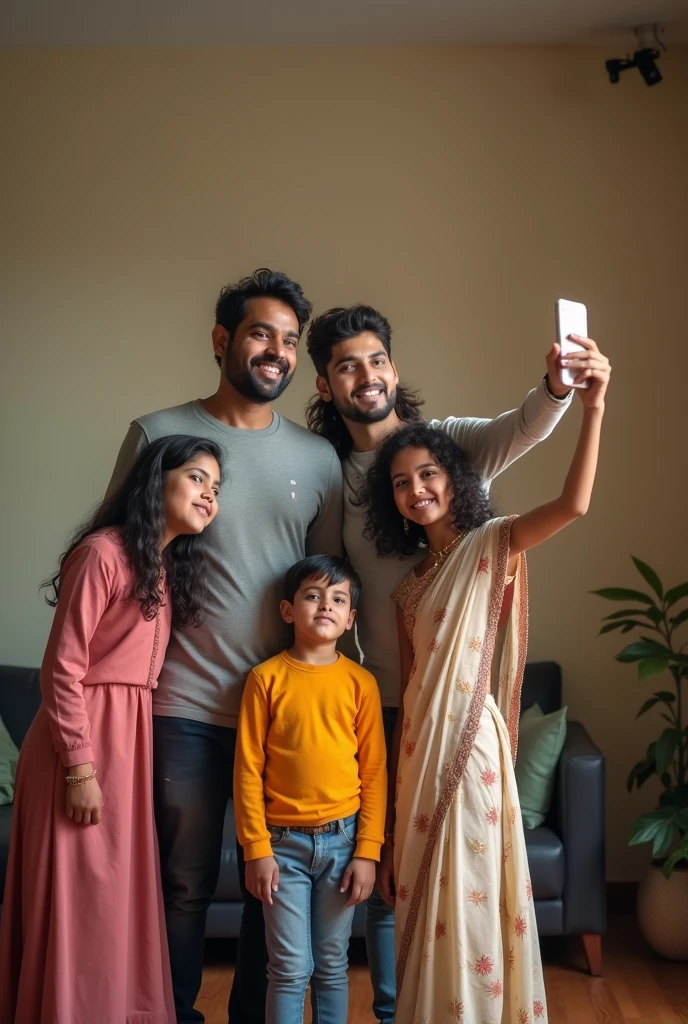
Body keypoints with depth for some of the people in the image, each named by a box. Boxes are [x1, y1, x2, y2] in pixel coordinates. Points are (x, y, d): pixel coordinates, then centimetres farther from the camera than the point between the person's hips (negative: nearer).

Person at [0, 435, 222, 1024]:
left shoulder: (170, 565, 13)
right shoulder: (104, 552, -13)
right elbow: (61, 669, -15)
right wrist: (80, 767, -17)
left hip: (133, 739, 8)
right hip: (84, 735, -8)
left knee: (122, 896, 14)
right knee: (80, 901, 1)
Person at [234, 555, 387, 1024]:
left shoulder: (361, 682, -1)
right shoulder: (267, 677, -5)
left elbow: (374, 772, 0)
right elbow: (248, 769, -4)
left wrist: (367, 851, -4)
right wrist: (256, 849, -7)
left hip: (342, 840, 2)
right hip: (284, 842, -1)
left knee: (332, 965, 13)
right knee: (290, 969, 4)